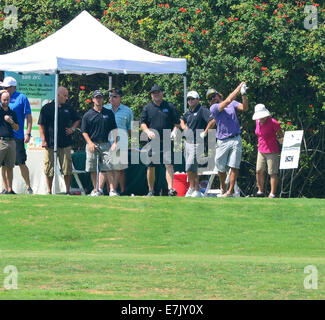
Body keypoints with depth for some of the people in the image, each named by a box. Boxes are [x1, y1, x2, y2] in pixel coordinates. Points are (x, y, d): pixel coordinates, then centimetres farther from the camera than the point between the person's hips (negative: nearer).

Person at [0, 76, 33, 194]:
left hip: (17, 137, -4)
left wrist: (28, 133, -9)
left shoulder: (22, 98, -1)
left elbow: (28, 117, -2)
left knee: (21, 163, -1)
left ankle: (28, 187, 11)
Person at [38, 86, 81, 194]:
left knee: (67, 169, 1)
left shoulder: (68, 108, 12)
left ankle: (68, 190, 8)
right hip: (50, 144, -3)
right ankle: (49, 191, 9)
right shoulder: (47, 108, 1)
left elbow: (77, 120, 26)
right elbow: (41, 125, 0)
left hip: (65, 143, 3)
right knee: (49, 169, 1)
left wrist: (72, 129, 7)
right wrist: (43, 140, -7)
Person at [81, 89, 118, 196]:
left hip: (106, 144, 0)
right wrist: (90, 143, -8)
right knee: (93, 170, 2)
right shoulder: (88, 115, 5)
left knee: (109, 168, -10)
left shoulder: (109, 113, 10)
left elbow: (114, 129, 12)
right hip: (92, 144, 0)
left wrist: (115, 142, 0)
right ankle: (96, 190, 11)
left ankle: (112, 190, -13)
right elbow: (84, 131, 5)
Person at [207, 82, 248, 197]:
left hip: (235, 140, 1)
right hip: (222, 142, -1)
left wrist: (243, 94, -18)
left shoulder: (233, 103, 10)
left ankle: (230, 191, -5)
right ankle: (223, 187, 30)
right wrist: (239, 87, -10)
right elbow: (228, 100, -13)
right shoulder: (213, 108, -3)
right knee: (221, 168, 6)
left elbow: (244, 108, -4)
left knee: (234, 166, -8)